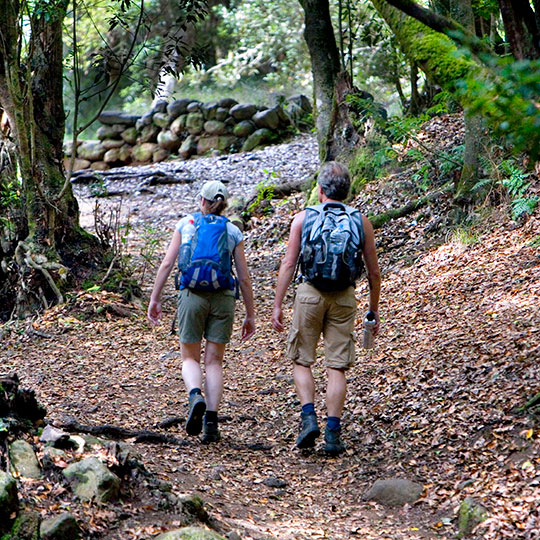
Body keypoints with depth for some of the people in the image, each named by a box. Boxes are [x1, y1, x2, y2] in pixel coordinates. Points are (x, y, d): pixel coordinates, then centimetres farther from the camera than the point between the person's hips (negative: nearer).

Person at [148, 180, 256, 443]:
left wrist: (154, 299, 7)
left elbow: (167, 264, 0)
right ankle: (211, 422, -2)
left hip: (192, 295, -1)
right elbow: (244, 278, 6)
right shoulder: (233, 232, 7)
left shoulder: (186, 224, 5)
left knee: (190, 358, 10)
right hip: (223, 298, 1)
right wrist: (250, 315, 14)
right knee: (214, 361, 8)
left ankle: (195, 397, -21)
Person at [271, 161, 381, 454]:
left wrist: (277, 306, -1)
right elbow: (374, 272, 6)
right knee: (336, 367, 4)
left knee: (302, 361, 11)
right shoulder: (361, 221, 5)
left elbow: (288, 263, -3)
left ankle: (309, 418, -7)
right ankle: (333, 433, 1)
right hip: (344, 298, 1)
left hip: (310, 293, -1)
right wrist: (374, 312, 15)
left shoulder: (303, 218, 1)